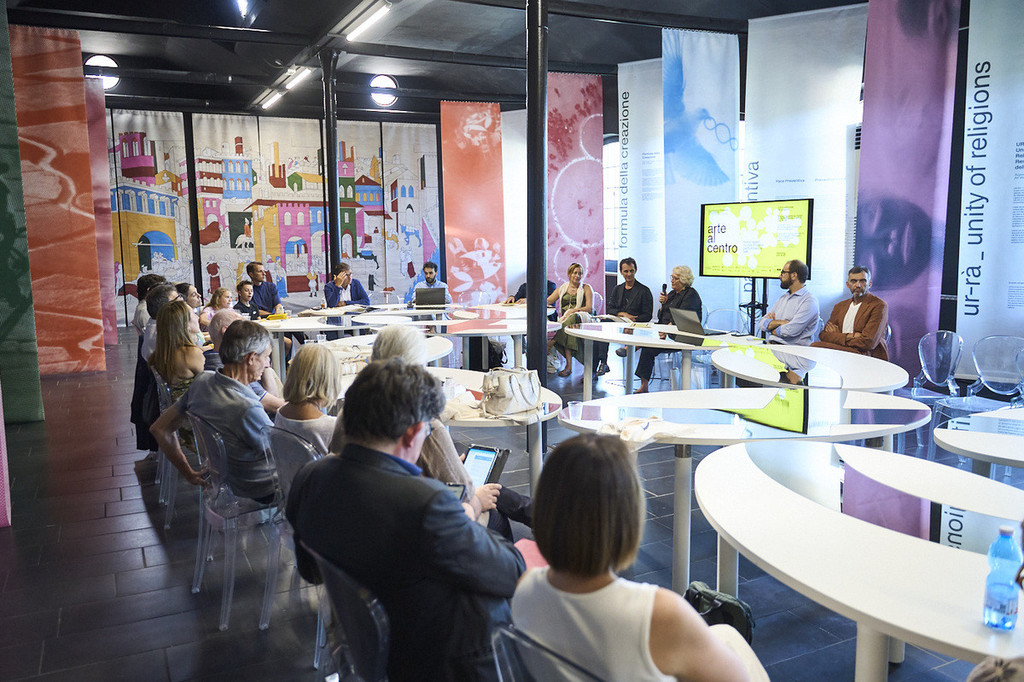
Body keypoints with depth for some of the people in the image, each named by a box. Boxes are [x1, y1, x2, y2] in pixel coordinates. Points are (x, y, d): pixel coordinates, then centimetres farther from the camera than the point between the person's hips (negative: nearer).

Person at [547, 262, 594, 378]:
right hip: (565, 319, 2)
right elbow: (547, 302, 17)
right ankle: (569, 365, -39)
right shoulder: (562, 289, 21)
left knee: (572, 318, -39)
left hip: (581, 318, -2)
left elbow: (590, 308, -1)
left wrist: (573, 310, -15)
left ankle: (551, 343, -38)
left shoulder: (586, 288, 12)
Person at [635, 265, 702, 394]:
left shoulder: (691, 295, -3)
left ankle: (644, 385, -20)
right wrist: (663, 303, 4)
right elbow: (660, 316, 21)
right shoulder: (672, 293, 22)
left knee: (649, 348, -28)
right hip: (665, 332, 8)